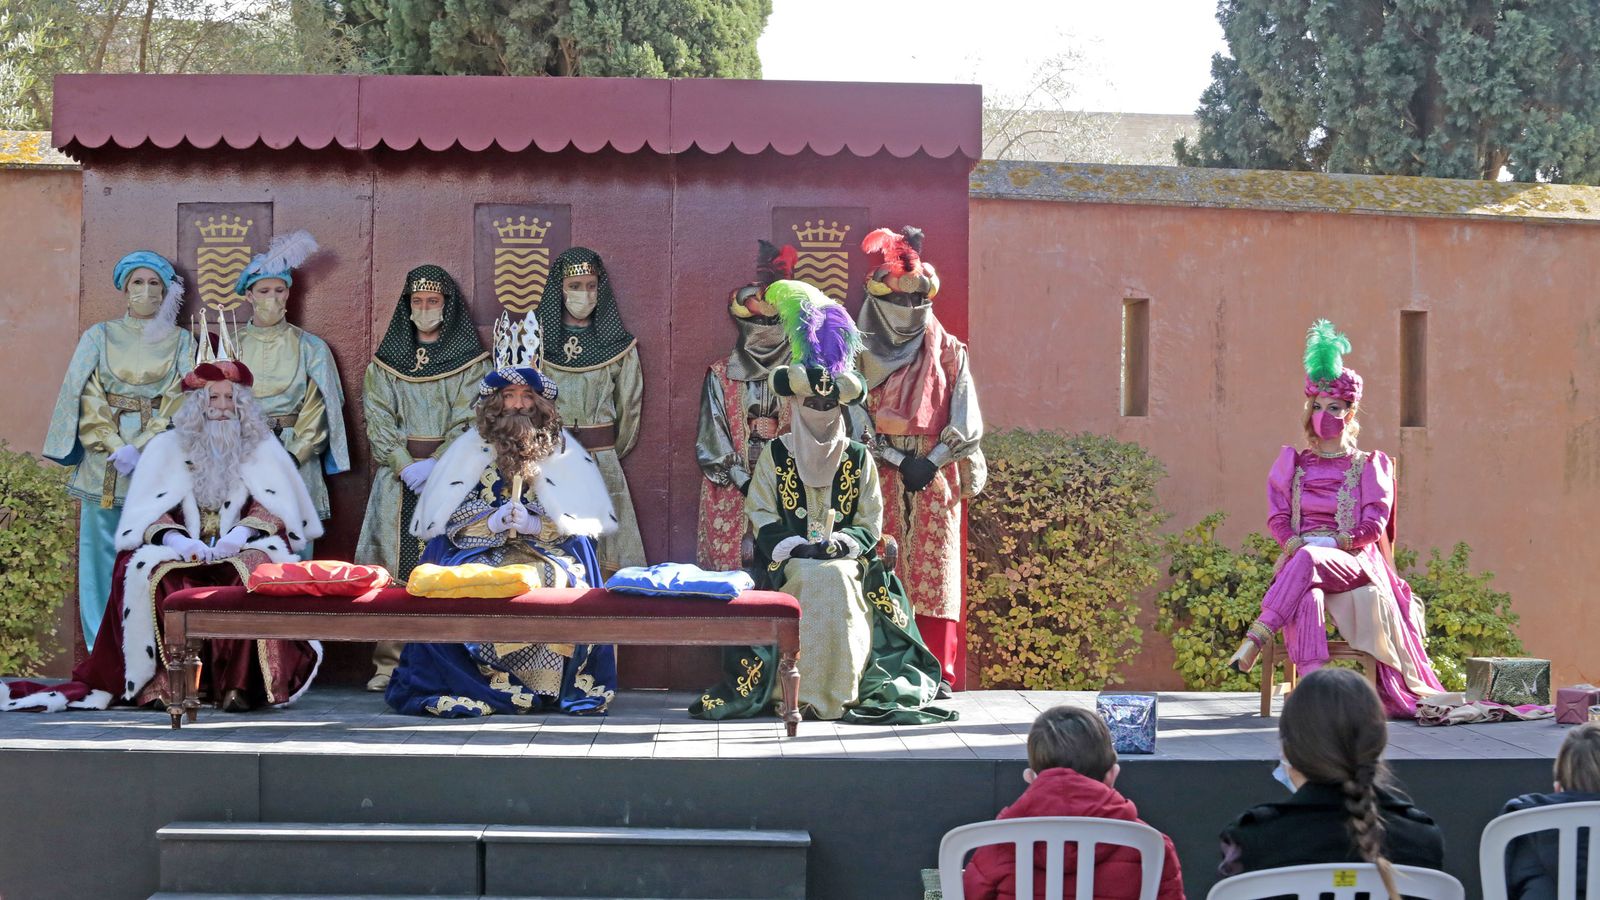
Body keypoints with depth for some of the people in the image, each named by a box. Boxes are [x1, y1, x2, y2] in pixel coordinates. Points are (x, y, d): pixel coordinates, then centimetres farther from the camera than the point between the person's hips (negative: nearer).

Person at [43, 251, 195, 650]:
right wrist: (117, 447, -12)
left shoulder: (182, 343, 8)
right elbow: (86, 399, 1)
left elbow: (181, 402, -2)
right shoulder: (99, 336, 9)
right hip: (103, 460, 1)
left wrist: (141, 449, -14)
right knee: (102, 551, 1)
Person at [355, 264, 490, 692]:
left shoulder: (470, 361, 7)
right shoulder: (385, 361, 12)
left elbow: (469, 421, -2)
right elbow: (378, 420, 3)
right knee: (393, 563, -4)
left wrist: (435, 464, -14)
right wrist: (406, 466, -11)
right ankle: (390, 663, -2)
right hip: (396, 476, 2)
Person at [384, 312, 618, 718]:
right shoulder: (471, 446, 10)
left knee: (558, 580, -32)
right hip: (478, 549, 0)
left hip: (546, 550, 0)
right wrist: (491, 521, -14)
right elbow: (439, 516, 4)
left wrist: (537, 524, -16)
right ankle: (476, 683, -18)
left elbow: (589, 520, 0)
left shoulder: (562, 448, 9)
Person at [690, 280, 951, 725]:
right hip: (788, 561, -1)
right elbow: (760, 514, 3)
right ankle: (804, 690, -29)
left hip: (844, 558, 1)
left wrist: (839, 543, -11)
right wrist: (797, 545, -12)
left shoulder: (858, 458, 12)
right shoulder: (774, 454, 9)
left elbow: (872, 521, 8)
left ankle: (841, 687, -26)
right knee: (813, 579, -32)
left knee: (838, 577, -32)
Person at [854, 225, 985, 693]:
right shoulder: (861, 353, 7)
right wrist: (896, 457, -9)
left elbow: (965, 422, 3)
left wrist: (932, 462, -9)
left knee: (934, 576, -2)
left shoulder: (949, 353, 9)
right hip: (879, 483, 0)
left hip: (935, 482, 1)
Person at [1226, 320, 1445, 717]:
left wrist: (1330, 541, -12)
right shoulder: (1293, 462, 22)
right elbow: (1278, 517, 11)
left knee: (1307, 560, -40)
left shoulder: (1369, 466, 16)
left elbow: (1374, 524, 3)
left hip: (1352, 560, -1)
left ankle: (1257, 637, -49)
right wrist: (1294, 541, -10)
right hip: (1300, 557, 1)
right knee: (1306, 595, -38)